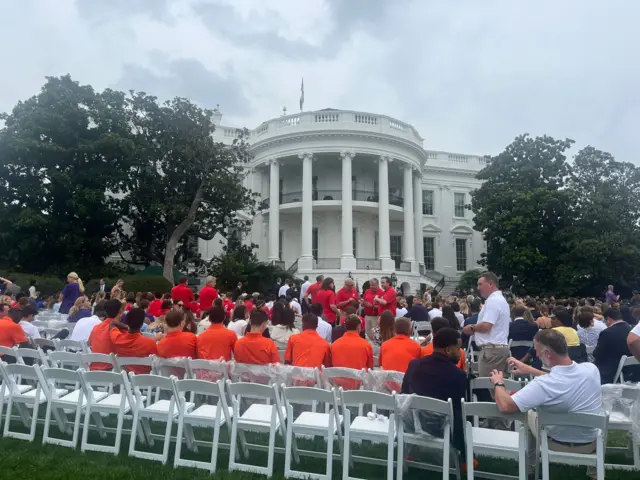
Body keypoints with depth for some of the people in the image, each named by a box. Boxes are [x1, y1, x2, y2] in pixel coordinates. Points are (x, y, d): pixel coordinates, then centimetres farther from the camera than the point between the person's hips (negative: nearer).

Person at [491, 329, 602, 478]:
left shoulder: (543, 384, -35)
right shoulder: (591, 369, -17)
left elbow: (505, 406, -33)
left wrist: (498, 383, -14)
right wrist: (530, 370, 7)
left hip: (560, 446, -4)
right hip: (591, 444, 4)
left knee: (529, 413, 23)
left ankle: (529, 467, 41)